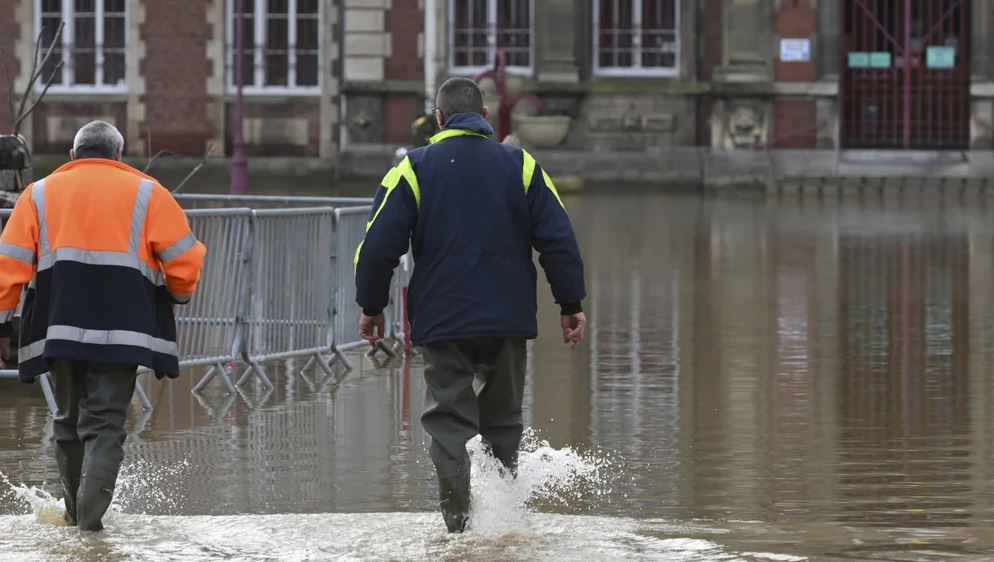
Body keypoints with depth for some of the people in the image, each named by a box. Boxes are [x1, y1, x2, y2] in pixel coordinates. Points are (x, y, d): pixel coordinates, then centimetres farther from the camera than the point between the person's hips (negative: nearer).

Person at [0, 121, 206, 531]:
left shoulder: (40, 194, 13)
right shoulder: (146, 193, 7)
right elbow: (184, 259, 4)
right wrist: (180, 293, 23)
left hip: (59, 328, 2)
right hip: (122, 327, -2)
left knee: (69, 419, 17)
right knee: (106, 422, -1)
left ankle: (75, 510, 24)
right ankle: (90, 512, -16)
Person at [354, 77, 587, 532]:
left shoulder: (414, 169, -2)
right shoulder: (520, 165, 3)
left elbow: (379, 246, -5)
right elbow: (558, 240, 0)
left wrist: (371, 307, 7)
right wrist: (571, 305, 6)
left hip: (442, 320, -2)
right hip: (508, 319, 2)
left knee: (450, 422, 1)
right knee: (502, 420, 15)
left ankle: (461, 526, -10)